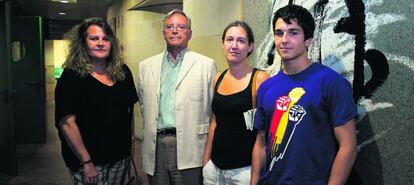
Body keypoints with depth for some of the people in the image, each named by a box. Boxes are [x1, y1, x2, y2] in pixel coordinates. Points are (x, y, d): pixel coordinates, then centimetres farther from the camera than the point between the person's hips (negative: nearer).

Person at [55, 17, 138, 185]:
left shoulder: (122, 72, 4)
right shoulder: (72, 76, -11)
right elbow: (67, 123, -16)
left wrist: (130, 143, 9)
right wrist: (86, 162, -17)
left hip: (121, 157, 5)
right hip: (89, 161, -5)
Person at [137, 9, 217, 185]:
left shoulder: (207, 65, -1)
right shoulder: (146, 66, 11)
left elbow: (214, 108, 0)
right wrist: (150, 131, 11)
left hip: (189, 149, -3)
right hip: (155, 147, 3)